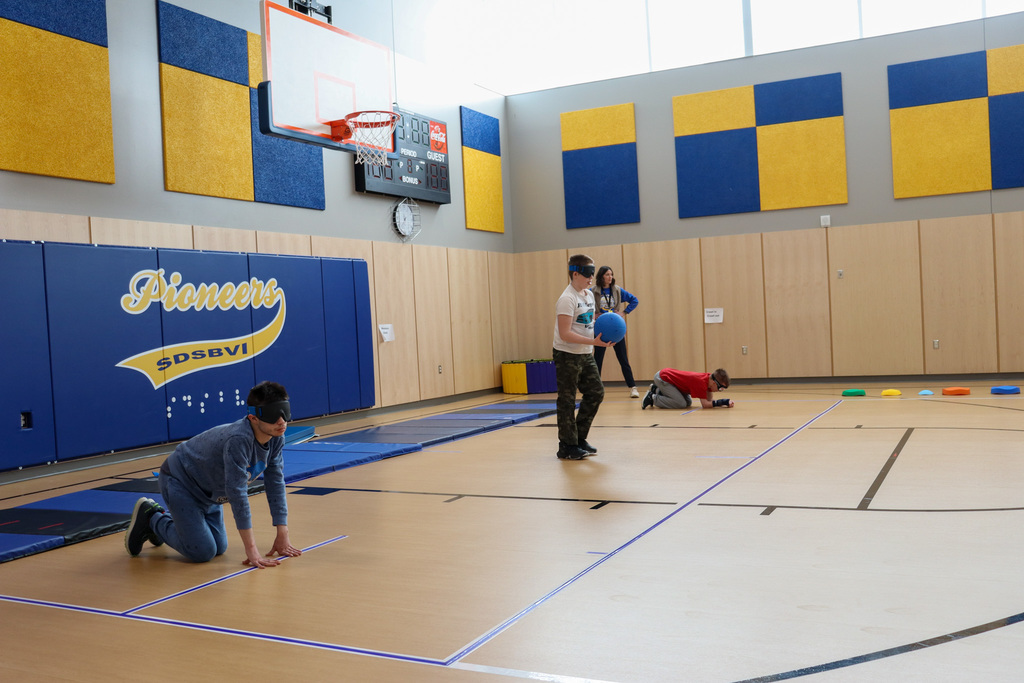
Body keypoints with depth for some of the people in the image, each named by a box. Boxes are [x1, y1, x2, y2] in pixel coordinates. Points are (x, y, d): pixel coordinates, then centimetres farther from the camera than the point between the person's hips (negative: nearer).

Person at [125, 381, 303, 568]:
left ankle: (162, 515, 33)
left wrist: (282, 536, -11)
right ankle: (150, 517, 9)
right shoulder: (238, 440, -39)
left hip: (207, 489, 8)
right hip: (180, 481, -8)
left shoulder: (276, 438, -15)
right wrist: (251, 549, -36)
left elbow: (276, 483, -8)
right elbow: (237, 493, -38)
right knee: (202, 552, -13)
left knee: (219, 548, 12)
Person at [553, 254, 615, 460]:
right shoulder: (567, 299, -19)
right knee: (567, 401, 0)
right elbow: (565, 334, -25)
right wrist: (594, 342, -27)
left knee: (596, 392, 10)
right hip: (567, 356, -9)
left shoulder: (589, 294, 8)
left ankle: (579, 438, 22)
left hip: (585, 355, 9)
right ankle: (567, 447, 10)